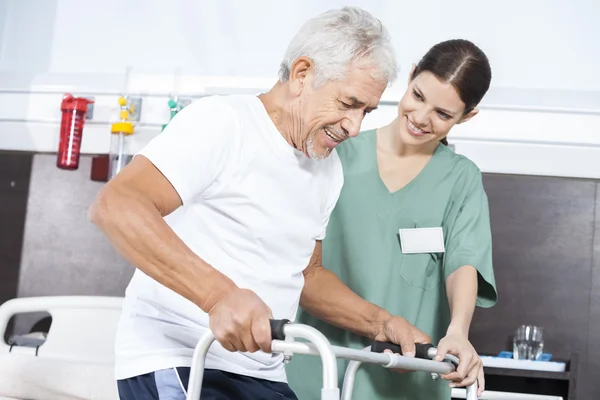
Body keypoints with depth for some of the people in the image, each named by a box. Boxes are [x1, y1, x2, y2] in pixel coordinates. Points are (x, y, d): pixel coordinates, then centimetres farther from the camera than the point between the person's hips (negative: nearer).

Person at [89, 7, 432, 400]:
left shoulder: (329, 168, 11)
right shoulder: (222, 120, -13)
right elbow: (115, 205, -26)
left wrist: (383, 323, 8)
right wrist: (219, 293, -37)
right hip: (174, 363, -7)